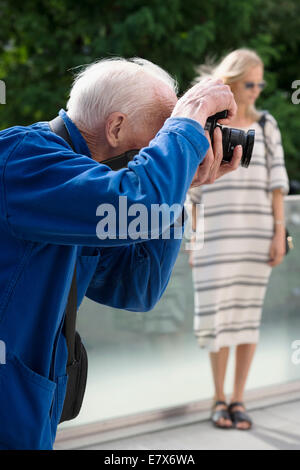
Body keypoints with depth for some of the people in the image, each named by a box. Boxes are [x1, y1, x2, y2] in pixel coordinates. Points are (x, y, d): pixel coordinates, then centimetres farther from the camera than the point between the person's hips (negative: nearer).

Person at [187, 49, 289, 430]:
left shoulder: (266, 126, 7)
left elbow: (276, 183, 5)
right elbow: (192, 191, 4)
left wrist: (279, 234, -3)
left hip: (257, 234, 2)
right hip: (216, 236, -1)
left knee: (248, 313, 3)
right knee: (219, 313, -3)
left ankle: (238, 400, 11)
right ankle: (218, 399, 11)